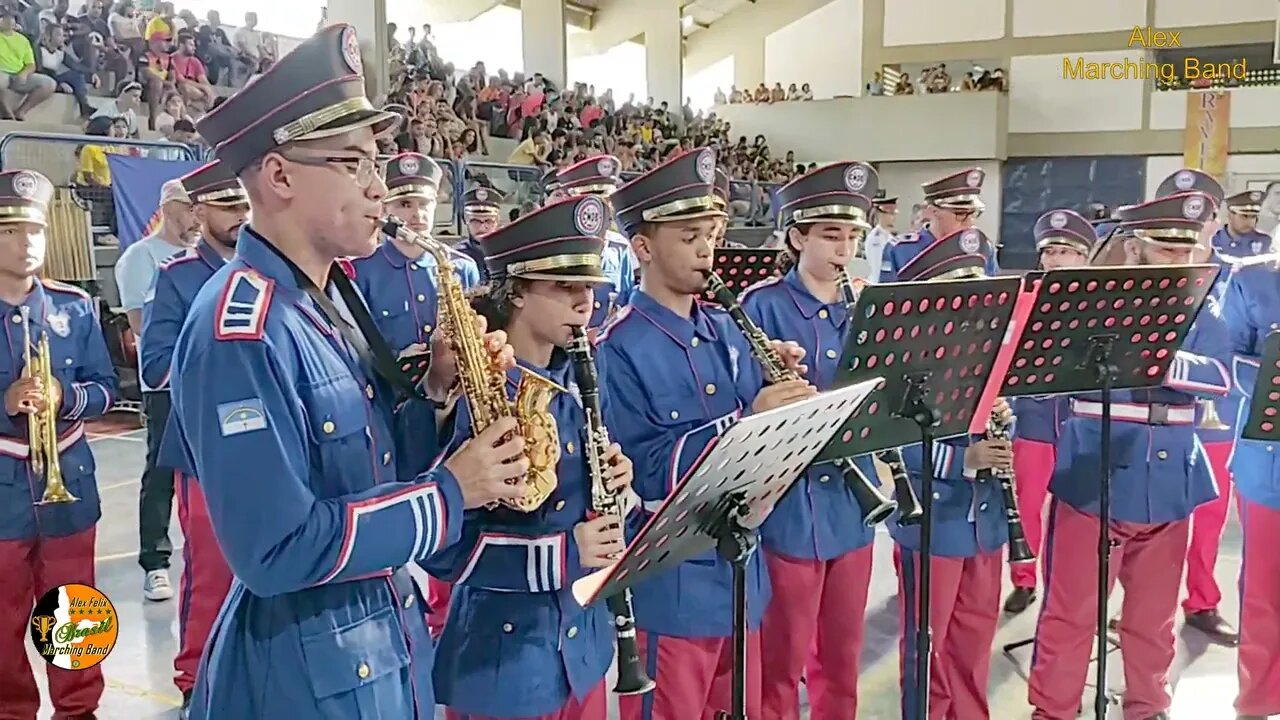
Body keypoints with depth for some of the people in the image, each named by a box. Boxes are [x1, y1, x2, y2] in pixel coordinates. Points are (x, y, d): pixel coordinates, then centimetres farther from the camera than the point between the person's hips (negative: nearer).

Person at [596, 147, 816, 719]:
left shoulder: (726, 330, 6)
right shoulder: (618, 349, -16)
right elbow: (644, 471, -22)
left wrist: (783, 387, -11)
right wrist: (746, 420, -28)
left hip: (741, 570, 7)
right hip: (670, 586, -7)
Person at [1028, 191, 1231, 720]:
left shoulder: (1199, 308, 6)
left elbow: (1220, 376, -9)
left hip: (1169, 482, 4)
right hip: (1094, 478, -3)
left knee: (1154, 612, 16)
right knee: (1072, 611, 4)